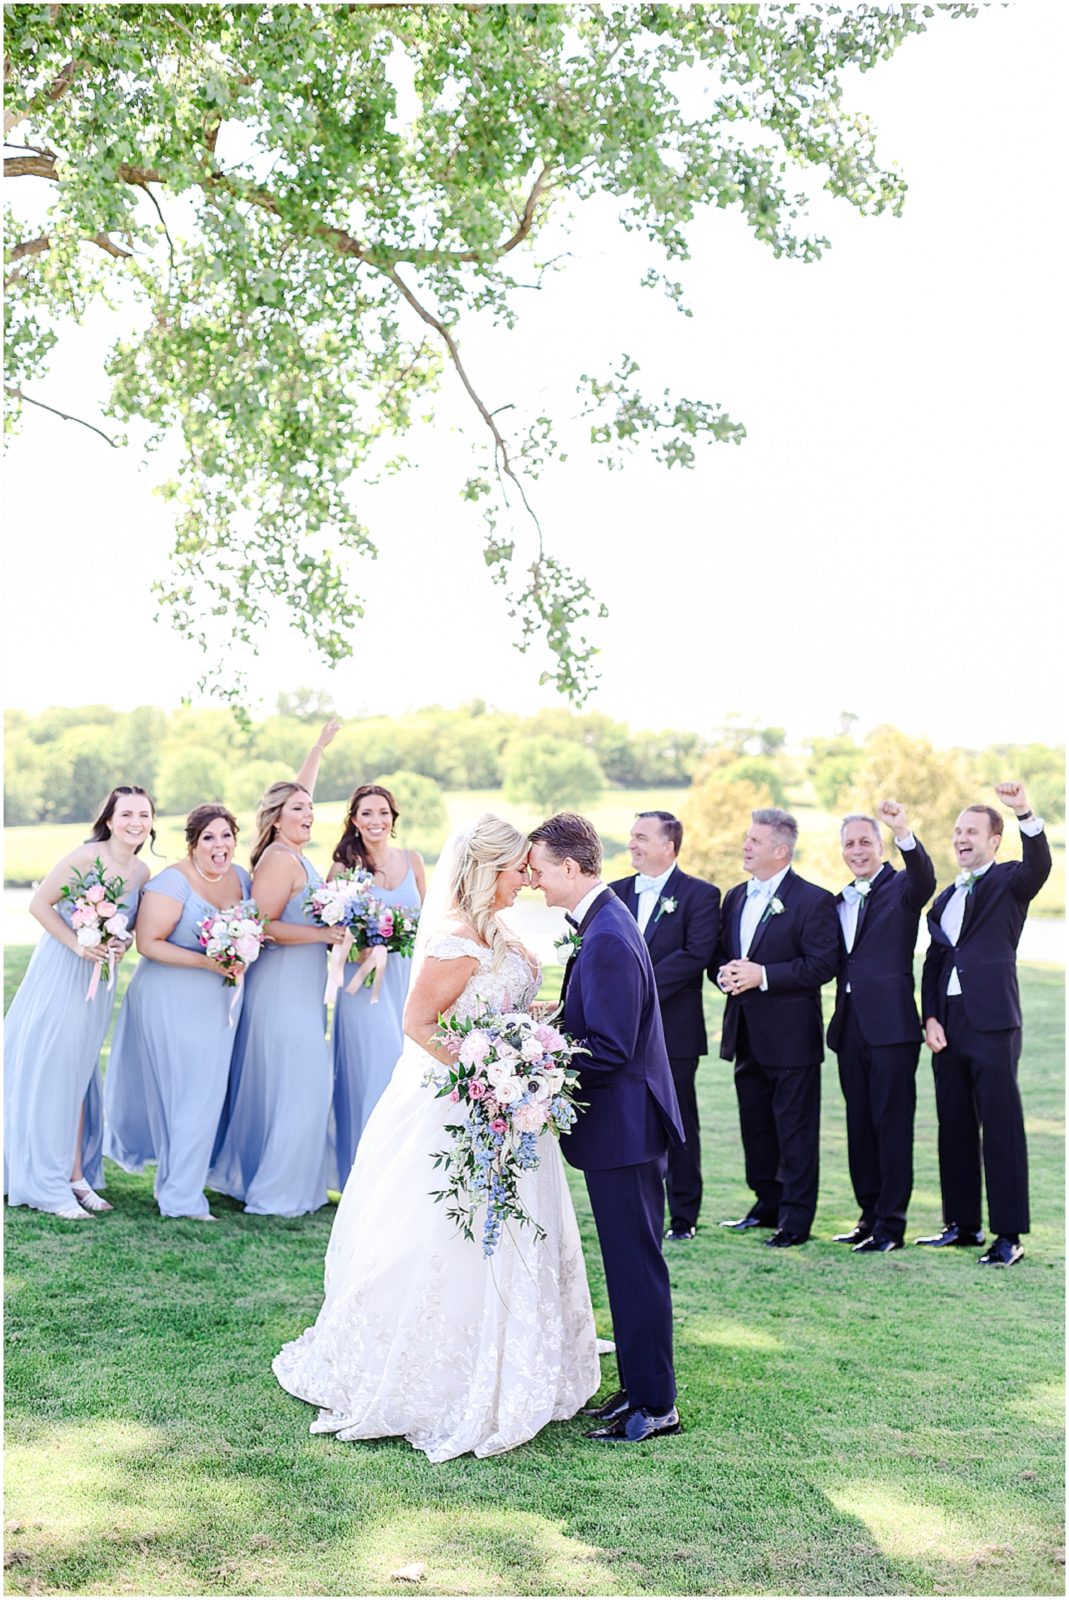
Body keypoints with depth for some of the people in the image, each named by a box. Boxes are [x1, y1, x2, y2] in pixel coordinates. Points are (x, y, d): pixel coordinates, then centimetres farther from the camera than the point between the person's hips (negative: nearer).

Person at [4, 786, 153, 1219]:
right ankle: (49, 1187, 7)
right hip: (60, 973, -6)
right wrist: (79, 945, -21)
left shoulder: (142, 872, 3)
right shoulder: (88, 856, -16)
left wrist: (122, 945, -6)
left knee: (78, 1074, 14)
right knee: (47, 1072, -1)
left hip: (100, 979, 6)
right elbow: (40, 903, -15)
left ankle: (76, 1175, 22)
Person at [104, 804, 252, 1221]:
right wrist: (205, 961, -26)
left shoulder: (241, 878, 5)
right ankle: (180, 1197, 11)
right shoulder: (174, 882, -17)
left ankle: (178, 1182, 32)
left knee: (209, 1092, 13)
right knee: (184, 1094, -2)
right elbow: (148, 943, -20)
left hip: (219, 1002, 7)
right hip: (172, 1002, -7)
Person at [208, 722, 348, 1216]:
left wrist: (320, 746, 32)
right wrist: (322, 934, -20)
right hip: (283, 985, -10)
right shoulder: (281, 860, -15)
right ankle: (276, 1190, 0)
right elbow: (262, 927, -21)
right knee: (294, 1085, -6)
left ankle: (247, 1174, 24)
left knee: (273, 1084, 15)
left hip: (299, 986, 10)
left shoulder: (292, 854, 10)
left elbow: (297, 791, 25)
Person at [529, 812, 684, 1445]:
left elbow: (610, 1050, -25)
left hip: (625, 1127, -10)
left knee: (637, 1265, 0)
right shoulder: (604, 922, 9)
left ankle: (655, 1405, 11)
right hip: (623, 1125, 10)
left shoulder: (607, 939, -23)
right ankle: (640, 1387, 28)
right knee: (631, 1262, 17)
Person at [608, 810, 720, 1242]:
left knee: (679, 1125, 5)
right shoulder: (617, 892, 11)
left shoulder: (700, 894, -4)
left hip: (674, 1032, -4)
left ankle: (683, 1217, 15)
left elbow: (696, 954, -15)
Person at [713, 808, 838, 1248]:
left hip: (790, 1034, -7)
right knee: (755, 1124, 14)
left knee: (795, 1128, 0)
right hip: (746, 1032, 7)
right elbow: (719, 953, 18)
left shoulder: (812, 900, -10)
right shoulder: (735, 897, 13)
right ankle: (768, 1204, 27)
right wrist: (724, 973, -6)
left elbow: (822, 964, -17)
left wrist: (762, 975, -21)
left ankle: (795, 1218, 7)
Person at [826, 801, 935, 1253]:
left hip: (890, 1024, -7)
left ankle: (891, 1224, 3)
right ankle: (869, 1215, 22)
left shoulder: (900, 886, -3)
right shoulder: (840, 901, 17)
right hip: (850, 1025, 7)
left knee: (892, 1125, -3)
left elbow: (925, 882, -26)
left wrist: (904, 834, -41)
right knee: (860, 1126, 12)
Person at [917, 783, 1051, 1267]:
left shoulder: (1009, 882, 2)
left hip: (991, 1022, -7)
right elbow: (932, 963, 16)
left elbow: (1038, 865, -22)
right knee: (954, 1128, 11)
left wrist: (1025, 813, -38)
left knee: (1001, 1129, -5)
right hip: (948, 1024, 7)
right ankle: (962, 1224, 21)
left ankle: (1009, 1235, -2)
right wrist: (931, 1018, 3)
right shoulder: (945, 898, 19)